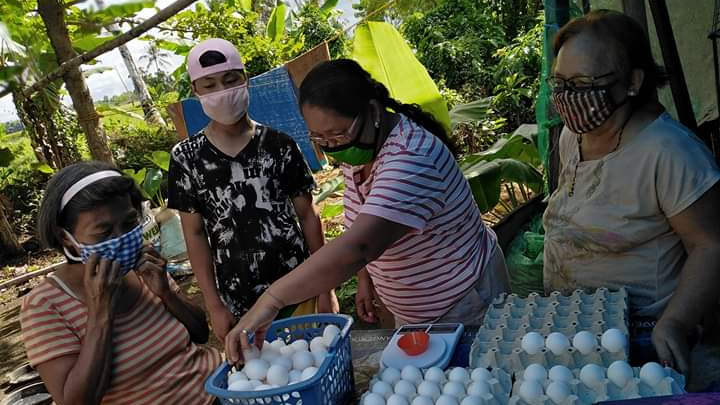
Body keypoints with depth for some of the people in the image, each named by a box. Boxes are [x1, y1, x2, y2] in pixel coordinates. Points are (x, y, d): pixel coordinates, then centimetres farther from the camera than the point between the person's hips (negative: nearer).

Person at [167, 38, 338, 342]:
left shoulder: (279, 145, -2)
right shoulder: (186, 158, -2)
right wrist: (214, 305, -1)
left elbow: (308, 216, 3)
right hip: (238, 304, 0)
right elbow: (195, 234, 2)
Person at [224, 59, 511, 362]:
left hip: (463, 307, -8)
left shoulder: (412, 158, -34)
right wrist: (366, 276, 6)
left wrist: (272, 299, -47)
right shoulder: (356, 151, -5)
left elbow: (359, 246, -46)